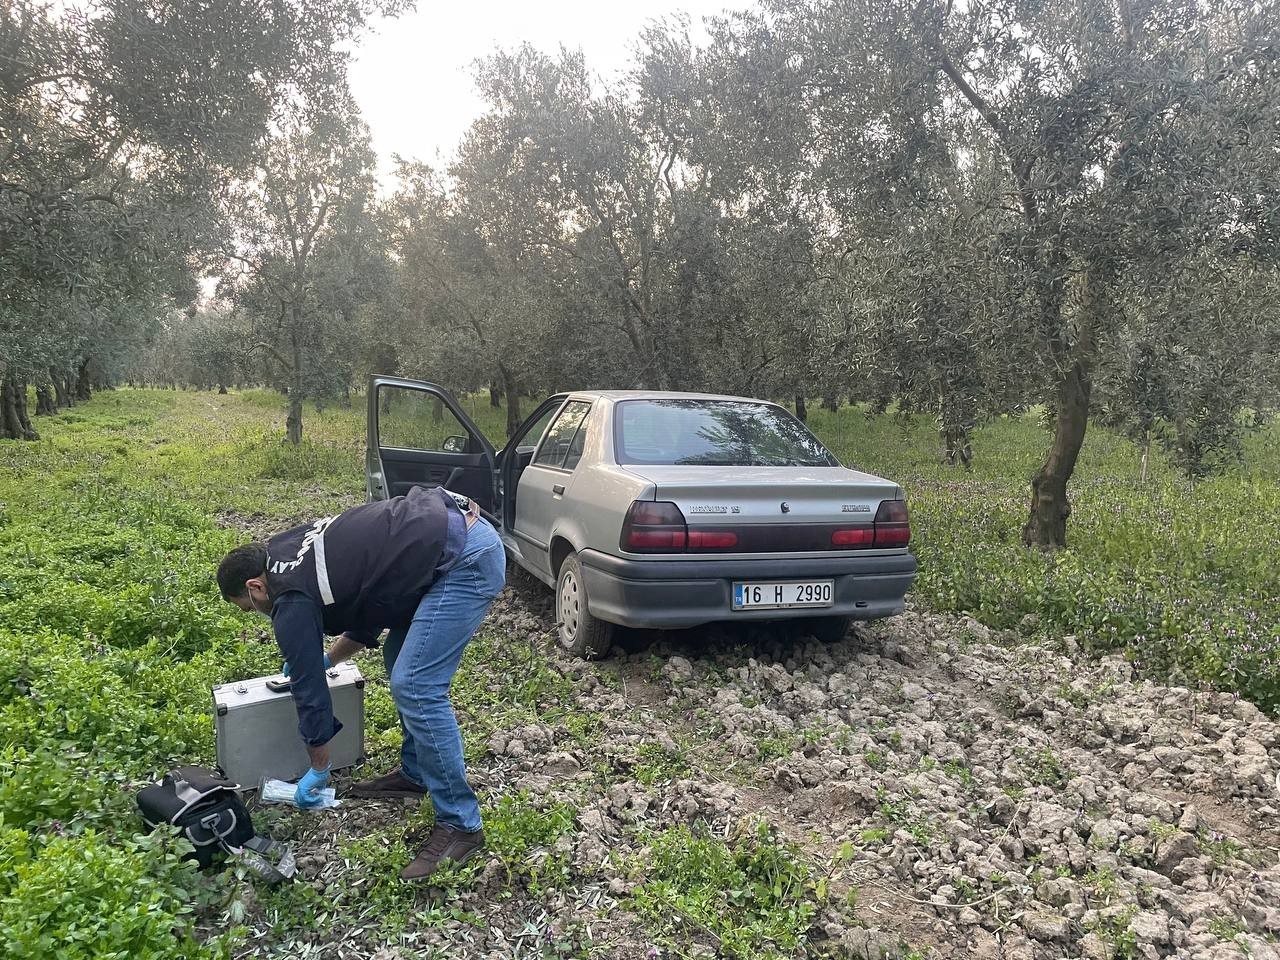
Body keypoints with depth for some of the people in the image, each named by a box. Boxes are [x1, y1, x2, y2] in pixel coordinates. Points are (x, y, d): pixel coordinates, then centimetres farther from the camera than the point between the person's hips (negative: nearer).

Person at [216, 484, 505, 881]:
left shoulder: (292, 602, -3)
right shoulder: (294, 551, 22)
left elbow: (311, 691, 6)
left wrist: (318, 770, 21)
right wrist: (324, 659, 40)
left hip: (466, 559, -10)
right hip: (470, 533, 11)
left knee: (415, 688, -8)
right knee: (403, 664, 20)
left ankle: (460, 825, 1)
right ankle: (415, 773, 33)